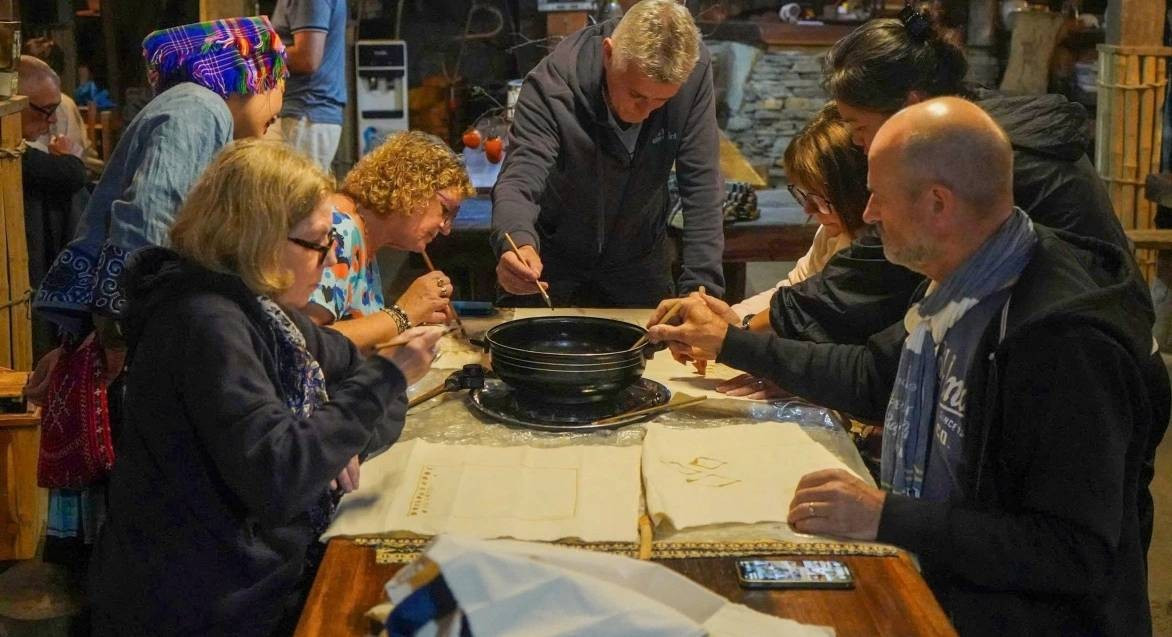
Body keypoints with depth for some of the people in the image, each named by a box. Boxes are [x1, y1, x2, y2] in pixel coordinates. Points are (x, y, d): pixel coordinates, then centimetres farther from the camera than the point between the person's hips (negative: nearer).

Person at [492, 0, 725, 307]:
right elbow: (520, 180, -36)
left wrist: (702, 285, -29)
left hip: (640, 260, 2)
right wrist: (517, 242, -58)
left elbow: (701, 186, -22)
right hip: (551, 257, -1)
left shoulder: (694, 73, -24)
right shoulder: (552, 84, -30)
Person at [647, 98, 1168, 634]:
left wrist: (886, 518, -28)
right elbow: (872, 375, 20)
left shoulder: (1066, 340, -26)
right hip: (932, 582, 8)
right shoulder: (961, 287, 3)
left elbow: (1080, 553, -26)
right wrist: (730, 343, 24)